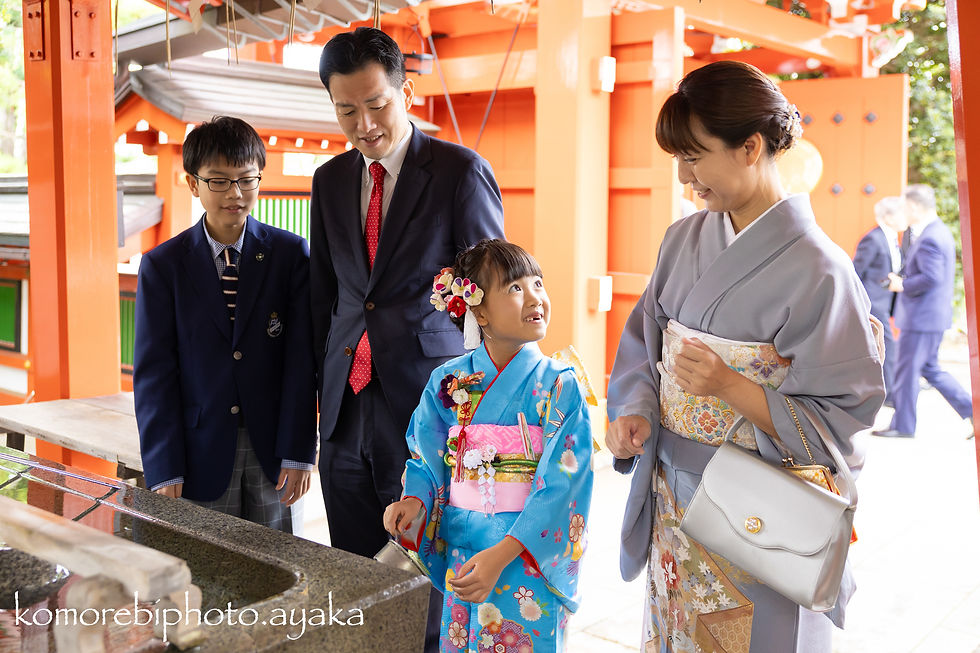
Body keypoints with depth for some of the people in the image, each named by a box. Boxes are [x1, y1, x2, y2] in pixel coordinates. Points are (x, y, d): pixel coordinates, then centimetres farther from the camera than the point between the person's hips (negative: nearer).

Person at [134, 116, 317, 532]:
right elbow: (153, 373, -1)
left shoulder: (291, 254, 1)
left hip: (274, 451, 1)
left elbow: (301, 358, -3)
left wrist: (299, 451, -8)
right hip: (200, 455, 0)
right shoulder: (162, 266, 1)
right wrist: (164, 471, -8)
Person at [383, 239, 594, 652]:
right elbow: (428, 461, 9)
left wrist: (501, 555, -23)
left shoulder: (558, 386, -10)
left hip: (529, 559, -2)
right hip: (460, 555, 3)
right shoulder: (447, 381, -1)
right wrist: (413, 502, -12)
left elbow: (560, 487, -16)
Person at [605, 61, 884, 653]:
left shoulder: (817, 269, -17)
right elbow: (643, 345, 10)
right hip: (672, 501, 6)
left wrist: (731, 388, -26)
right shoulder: (685, 239, 2)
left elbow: (839, 421, -15)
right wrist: (634, 413, -8)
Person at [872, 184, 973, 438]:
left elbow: (931, 277, -29)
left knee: (907, 370, 1)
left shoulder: (928, 238, -21)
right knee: (929, 368, 19)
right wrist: (904, 279, 11)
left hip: (921, 317, -10)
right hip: (936, 315, 10)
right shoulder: (940, 231, 13)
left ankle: (902, 426, 12)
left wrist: (902, 285, -15)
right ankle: (970, 409, 16)